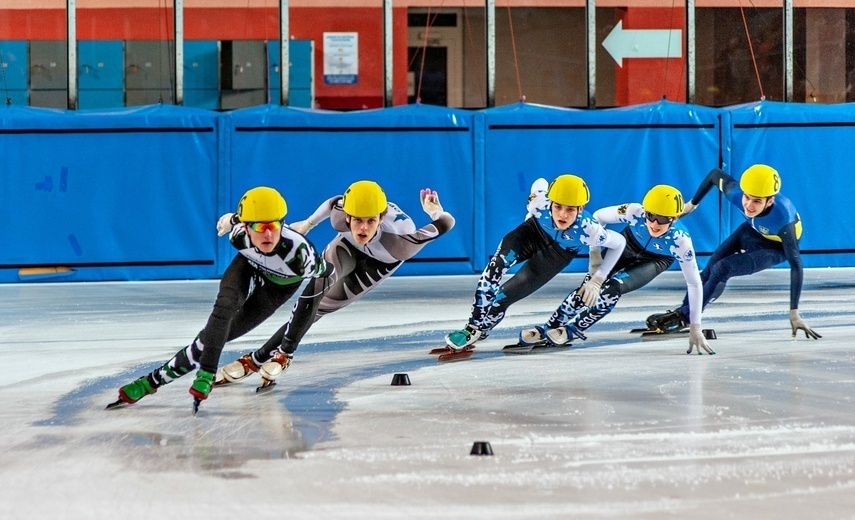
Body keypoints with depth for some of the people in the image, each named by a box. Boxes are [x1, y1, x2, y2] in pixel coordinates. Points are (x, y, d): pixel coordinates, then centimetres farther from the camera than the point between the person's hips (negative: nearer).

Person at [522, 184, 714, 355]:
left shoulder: (681, 241, -37)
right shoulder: (634, 212, -37)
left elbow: (694, 283, -27)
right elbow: (599, 216, -20)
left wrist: (695, 328, -26)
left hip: (654, 261, -1)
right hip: (627, 244, 1)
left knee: (612, 288, -24)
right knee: (589, 286, -15)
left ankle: (573, 330, -2)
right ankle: (549, 328, 2)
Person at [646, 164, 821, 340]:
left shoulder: (782, 218, -42)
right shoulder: (736, 194, -31)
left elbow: (796, 265, -40)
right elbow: (716, 174, -9)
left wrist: (794, 313, -44)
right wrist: (692, 203, 4)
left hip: (776, 247, -5)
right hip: (752, 230, 5)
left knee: (723, 269, -19)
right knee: (711, 268, -9)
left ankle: (685, 314, -6)